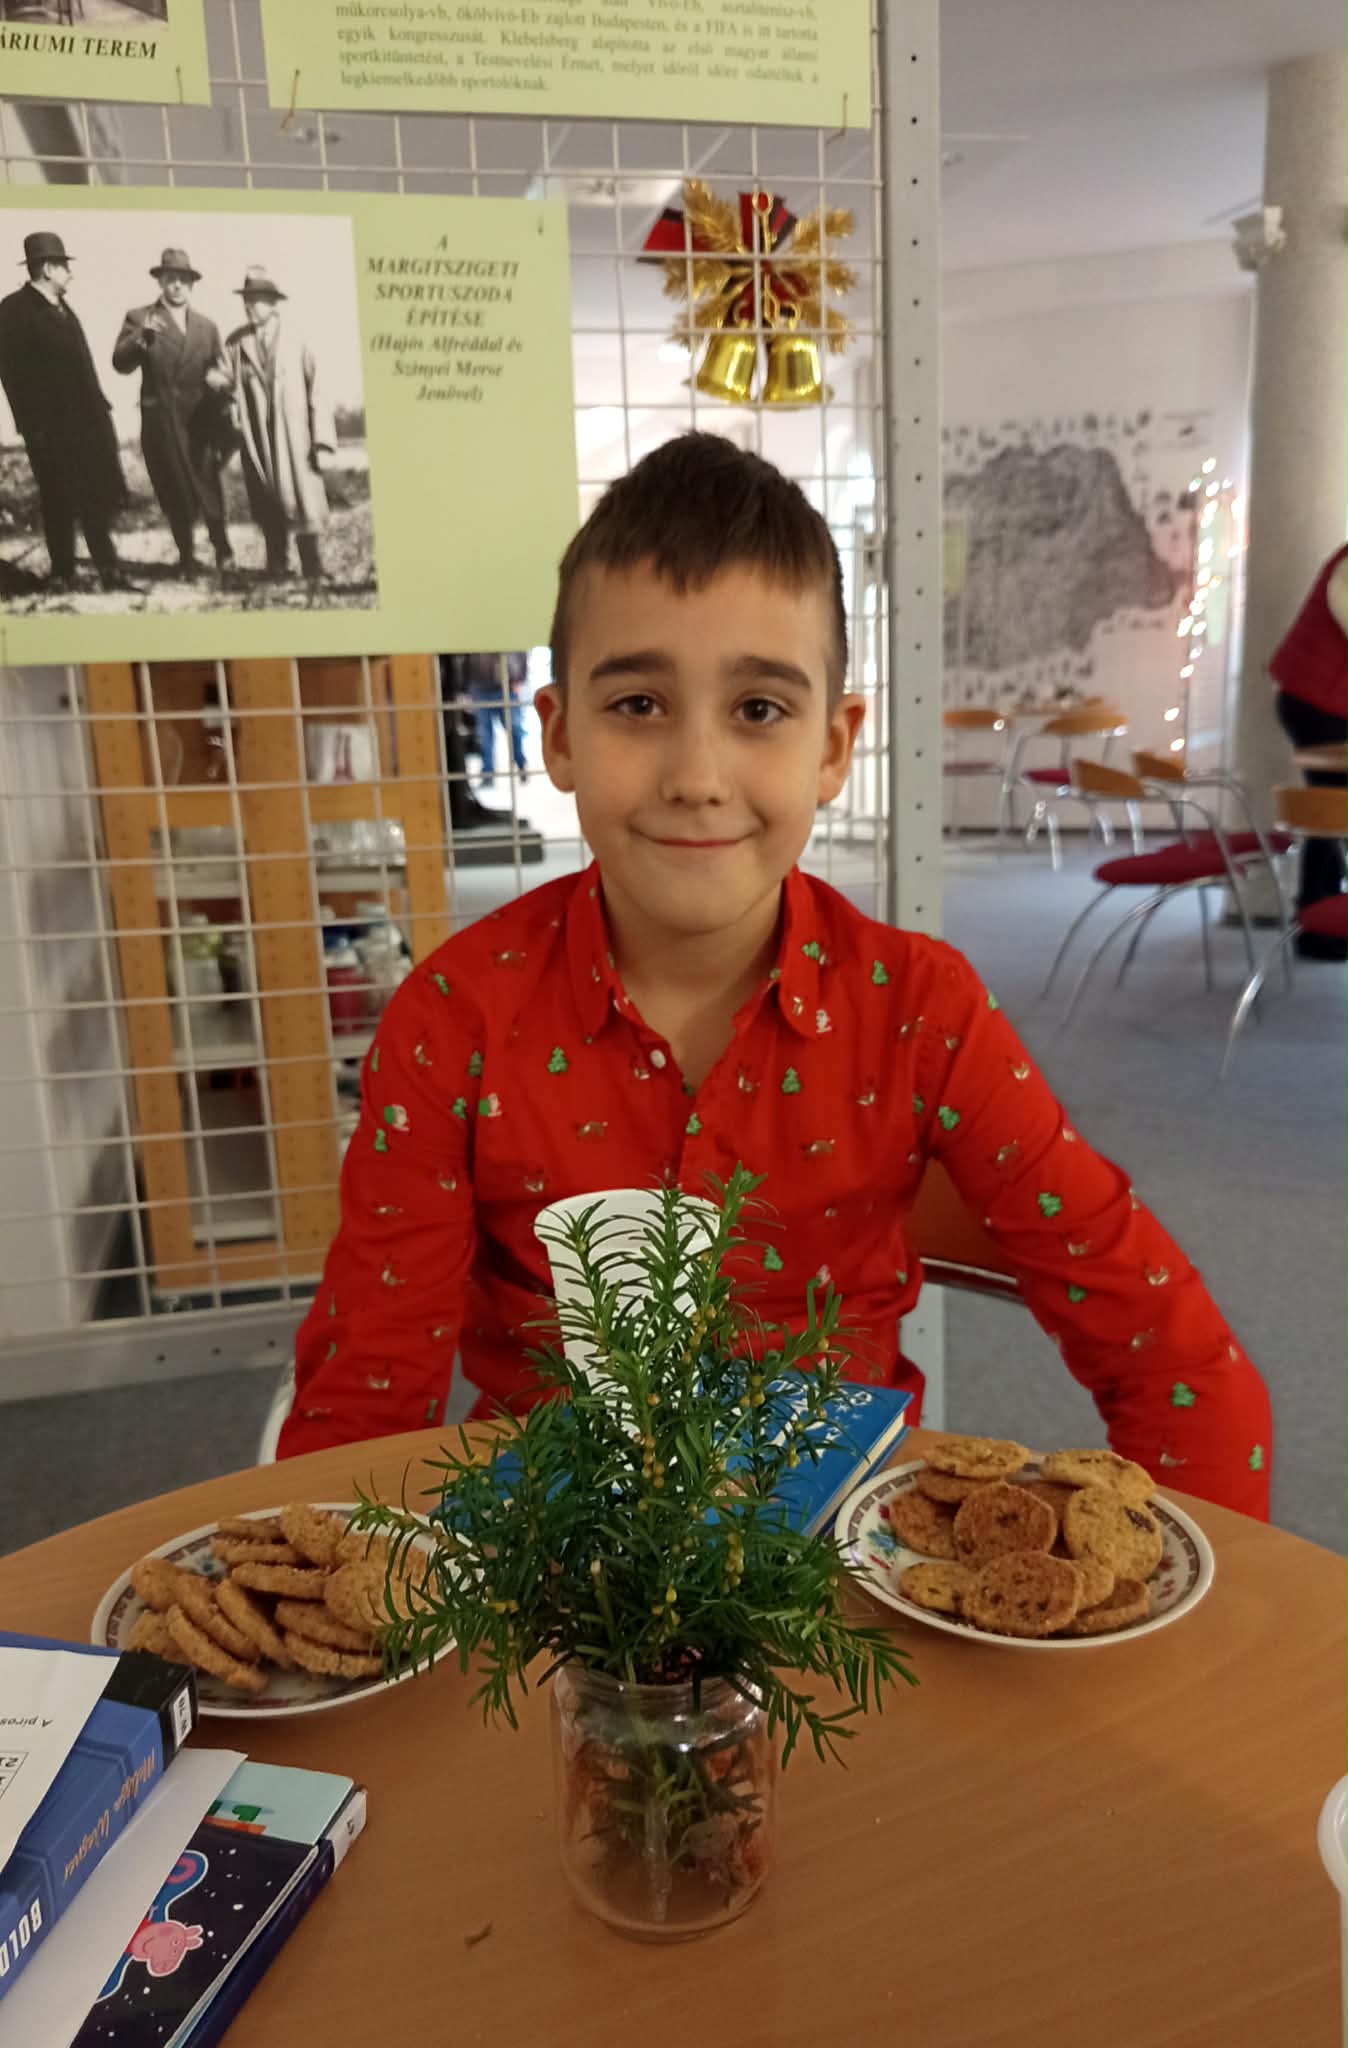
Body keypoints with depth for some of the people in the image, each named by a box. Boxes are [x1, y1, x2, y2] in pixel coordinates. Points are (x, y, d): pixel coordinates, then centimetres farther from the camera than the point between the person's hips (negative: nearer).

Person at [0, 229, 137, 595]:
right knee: (60, 504, 2)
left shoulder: (62, 307, 17)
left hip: (87, 419, 7)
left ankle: (108, 570, 14)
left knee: (99, 498, 7)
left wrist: (98, 408, 10)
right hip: (52, 427, -7)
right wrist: (32, 425, -17)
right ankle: (61, 575, 12)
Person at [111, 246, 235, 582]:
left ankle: (222, 548, 16)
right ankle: (187, 556, 16)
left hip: (201, 420, 1)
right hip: (160, 420, -1)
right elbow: (120, 364, -6)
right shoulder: (138, 318, 5)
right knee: (174, 492, 4)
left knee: (208, 487, -2)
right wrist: (142, 335, -21)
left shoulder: (208, 326, 14)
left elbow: (219, 373, 16)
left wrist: (221, 379, -5)